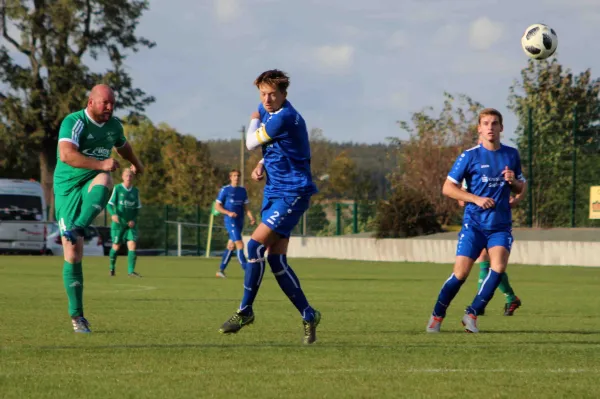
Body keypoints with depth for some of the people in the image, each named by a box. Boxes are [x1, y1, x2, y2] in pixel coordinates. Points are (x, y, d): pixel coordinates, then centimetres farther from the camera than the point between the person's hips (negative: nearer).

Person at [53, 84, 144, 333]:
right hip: (68, 188, -4)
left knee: (103, 181, -36)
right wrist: (101, 164, -39)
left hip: (92, 183, 4)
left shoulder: (114, 125, 7)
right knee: (73, 255, -9)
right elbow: (66, 155, -32)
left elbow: (123, 145, 31)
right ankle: (76, 316, 2)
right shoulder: (74, 122, -15)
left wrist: (136, 164, 49)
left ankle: (78, 229, -51)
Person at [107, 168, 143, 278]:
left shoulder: (135, 191, 6)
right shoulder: (117, 188, -4)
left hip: (131, 223, 3)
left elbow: (137, 208, 12)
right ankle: (112, 267, 27)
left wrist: (133, 219, -3)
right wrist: (113, 214, -25)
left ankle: (131, 271, -10)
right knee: (116, 246, 4)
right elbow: (110, 204, -6)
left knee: (132, 246, -11)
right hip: (118, 222, -3)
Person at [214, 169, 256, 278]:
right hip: (230, 221, -6)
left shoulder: (243, 191, 14)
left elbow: (246, 207, 16)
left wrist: (251, 217, -2)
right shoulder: (225, 190, -2)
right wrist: (229, 213, -17)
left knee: (231, 246, 10)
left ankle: (221, 270, 19)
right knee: (240, 244, -17)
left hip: (240, 221, 6)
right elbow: (217, 206, -2)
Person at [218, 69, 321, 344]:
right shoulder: (267, 110, 9)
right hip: (274, 192, 9)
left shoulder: (284, 118, -20)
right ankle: (308, 315, 11)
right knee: (276, 260, 3)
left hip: (292, 193, -9)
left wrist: (254, 121, 9)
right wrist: (262, 165, 6)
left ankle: (245, 311, -7)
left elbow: (251, 143, -10)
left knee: (255, 245, -17)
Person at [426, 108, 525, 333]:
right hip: (474, 224, -2)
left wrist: (513, 181, -5)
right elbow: (447, 188, -4)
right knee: (460, 273, -9)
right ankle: (437, 316, 12)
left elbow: (520, 188, 19)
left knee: (499, 266, -21)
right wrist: (476, 199, -15)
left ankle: (472, 314, -8)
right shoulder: (470, 156, -3)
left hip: (501, 226, 2)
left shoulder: (511, 155, 8)